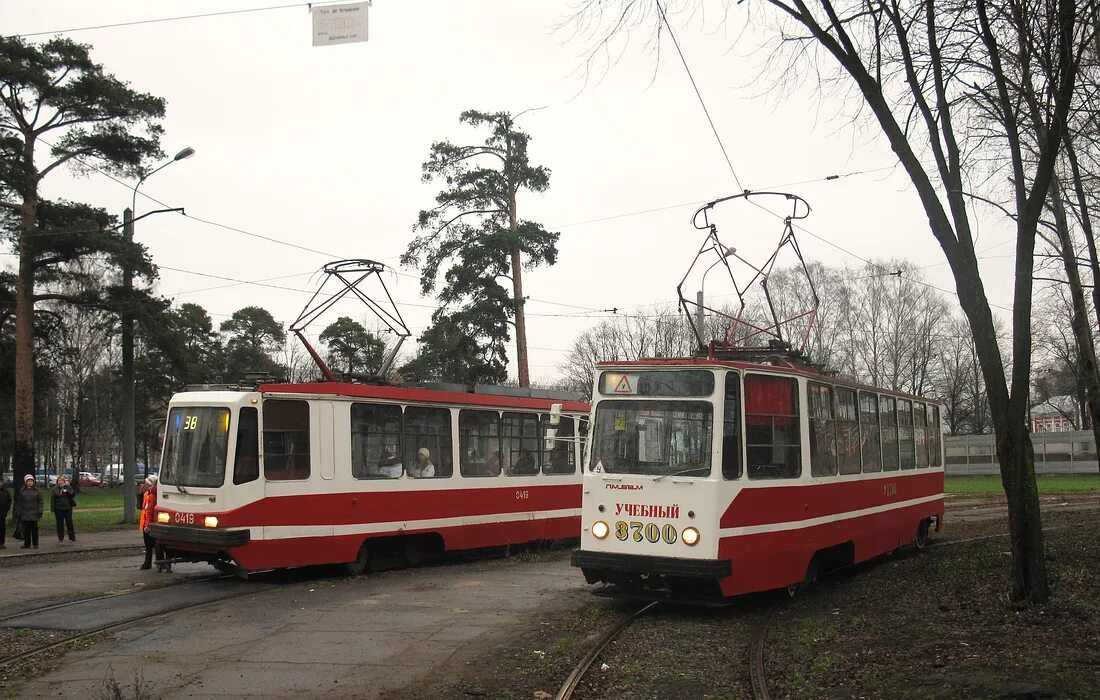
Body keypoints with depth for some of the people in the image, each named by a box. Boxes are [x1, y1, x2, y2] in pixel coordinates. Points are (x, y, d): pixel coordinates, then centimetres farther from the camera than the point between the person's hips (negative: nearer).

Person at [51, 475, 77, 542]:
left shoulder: (68, 487, 5)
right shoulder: (55, 489, 3)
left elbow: (73, 494, -4)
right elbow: (52, 499, 2)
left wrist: (67, 491, -18)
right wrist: (53, 508, -4)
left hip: (68, 508, 0)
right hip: (58, 509, 0)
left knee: (69, 522, 3)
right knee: (60, 523, 4)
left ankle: (72, 536, 11)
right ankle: (61, 538, 12)